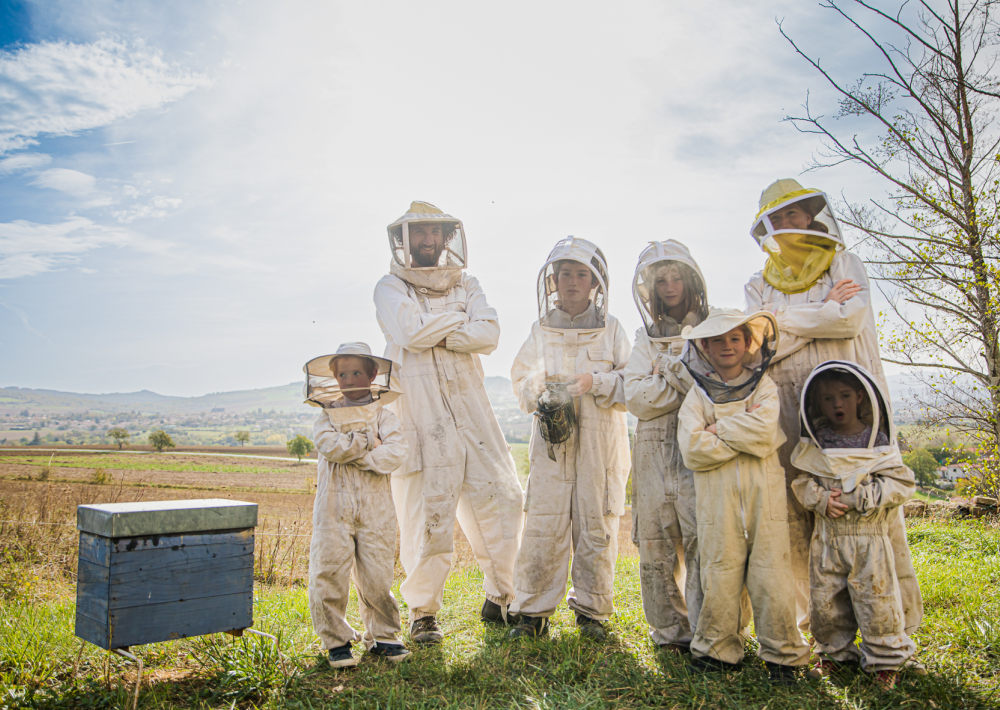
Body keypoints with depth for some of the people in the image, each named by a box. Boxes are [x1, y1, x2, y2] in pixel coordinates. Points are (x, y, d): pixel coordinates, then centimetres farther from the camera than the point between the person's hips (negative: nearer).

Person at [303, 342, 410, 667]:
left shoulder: (383, 415, 8)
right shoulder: (327, 416, 9)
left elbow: (395, 453, -8)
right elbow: (331, 446, -11)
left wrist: (353, 453, -12)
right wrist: (369, 441, -8)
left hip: (375, 509, 0)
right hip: (334, 508, 0)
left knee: (377, 574, 4)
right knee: (328, 573, -1)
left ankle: (382, 635, 21)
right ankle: (336, 640, 14)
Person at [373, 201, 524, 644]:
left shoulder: (465, 286, 15)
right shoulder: (391, 288, 5)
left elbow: (488, 335, -3)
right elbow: (411, 331, -16)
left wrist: (434, 332, -10)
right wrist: (458, 319, -3)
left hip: (470, 408, 4)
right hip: (419, 413, -4)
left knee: (502, 499, 4)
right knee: (426, 513, -3)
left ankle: (500, 599, 21)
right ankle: (423, 611, 14)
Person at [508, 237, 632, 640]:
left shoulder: (612, 330, 7)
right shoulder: (540, 331, 11)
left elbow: (630, 384, 2)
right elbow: (520, 383, 13)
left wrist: (595, 383, -15)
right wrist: (538, 392, -8)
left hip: (600, 444, 0)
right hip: (552, 443, 1)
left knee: (597, 527, 2)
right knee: (543, 527, -3)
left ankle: (592, 612, 18)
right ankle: (533, 612, 10)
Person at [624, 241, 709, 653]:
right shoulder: (646, 339, 18)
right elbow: (636, 398, 2)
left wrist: (671, 368, -6)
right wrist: (691, 381, -6)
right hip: (654, 450, 3)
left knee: (703, 540, -10)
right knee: (656, 545, 4)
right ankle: (670, 631, 17)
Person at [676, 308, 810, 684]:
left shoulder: (764, 387, 11)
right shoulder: (697, 396, 8)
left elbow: (765, 431, -9)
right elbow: (693, 450, -6)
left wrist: (717, 429, -5)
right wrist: (745, 434, -6)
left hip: (764, 495, 0)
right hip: (717, 499, 0)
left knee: (770, 573, 0)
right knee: (720, 573, 0)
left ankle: (782, 654, 14)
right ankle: (717, 650, 15)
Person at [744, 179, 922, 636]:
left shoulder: (843, 264, 13)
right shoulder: (760, 286, 16)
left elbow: (853, 319, -6)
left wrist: (785, 318, -2)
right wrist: (825, 310, -3)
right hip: (787, 407, 2)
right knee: (798, 515, -1)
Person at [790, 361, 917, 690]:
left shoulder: (878, 441, -3)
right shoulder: (815, 444, 3)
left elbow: (901, 483, -6)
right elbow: (802, 480, 6)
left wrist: (859, 497, -16)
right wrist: (821, 499, -14)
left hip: (869, 537, -2)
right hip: (827, 537, 2)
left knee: (876, 599, 1)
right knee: (825, 601, 8)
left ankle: (885, 658, 22)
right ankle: (834, 651, 30)